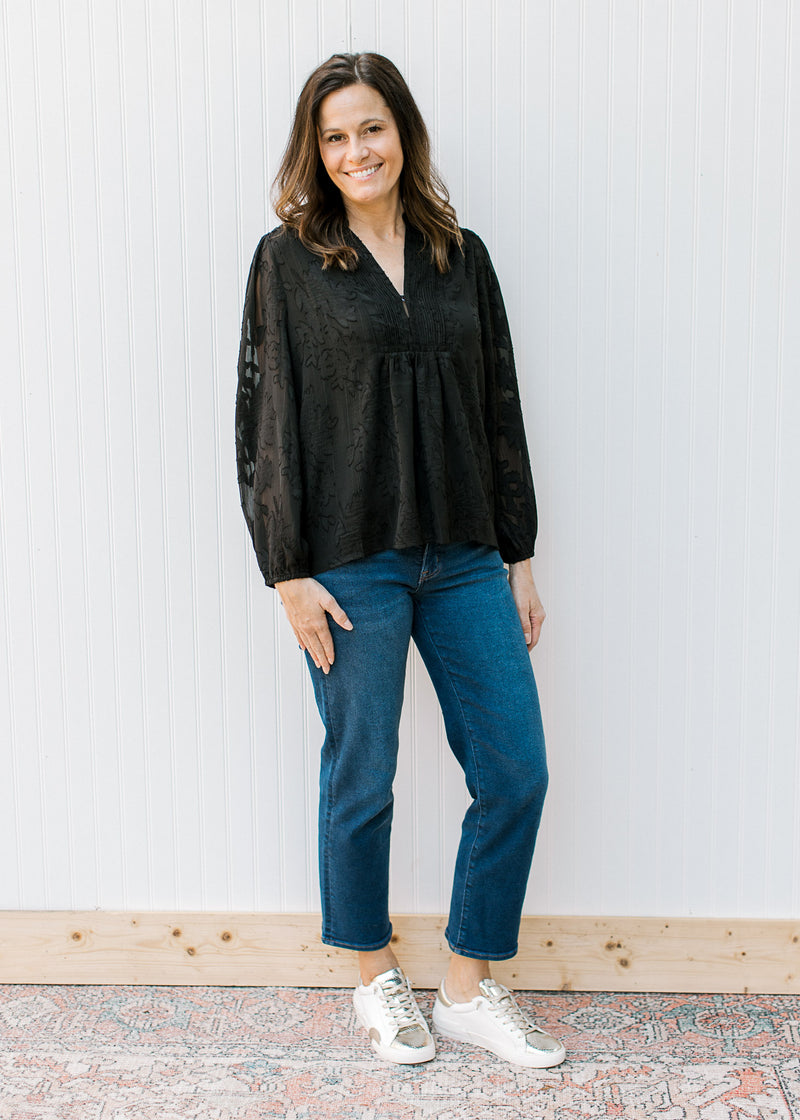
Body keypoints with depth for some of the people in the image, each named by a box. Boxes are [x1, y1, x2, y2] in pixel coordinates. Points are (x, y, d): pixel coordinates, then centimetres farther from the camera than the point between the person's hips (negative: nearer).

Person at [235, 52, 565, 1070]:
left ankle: (469, 988, 22)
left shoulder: (460, 255, 11)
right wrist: (288, 572, -8)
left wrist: (518, 556, 9)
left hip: (464, 557, 4)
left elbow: (499, 410, 12)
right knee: (361, 779, 7)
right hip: (350, 564, -4)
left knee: (516, 772, 3)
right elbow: (265, 421, -3)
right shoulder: (289, 259, 1)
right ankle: (377, 981, 30)